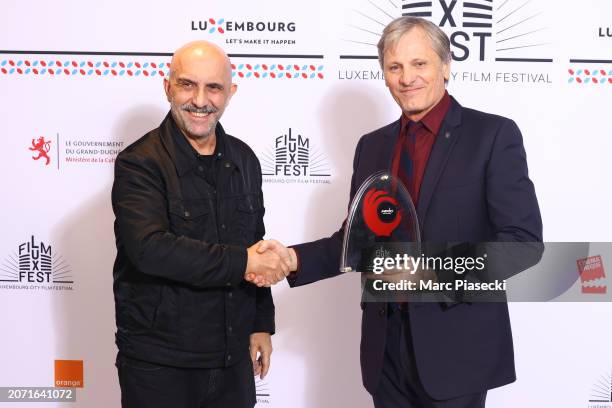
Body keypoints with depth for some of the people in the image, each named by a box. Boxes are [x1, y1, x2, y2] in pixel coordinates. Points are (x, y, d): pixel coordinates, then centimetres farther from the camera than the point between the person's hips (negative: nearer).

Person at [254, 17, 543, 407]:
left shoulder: (493, 134, -7)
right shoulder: (372, 145, 9)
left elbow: (524, 239, -13)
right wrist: (295, 258, -6)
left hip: (457, 343, -4)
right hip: (386, 342, 5)